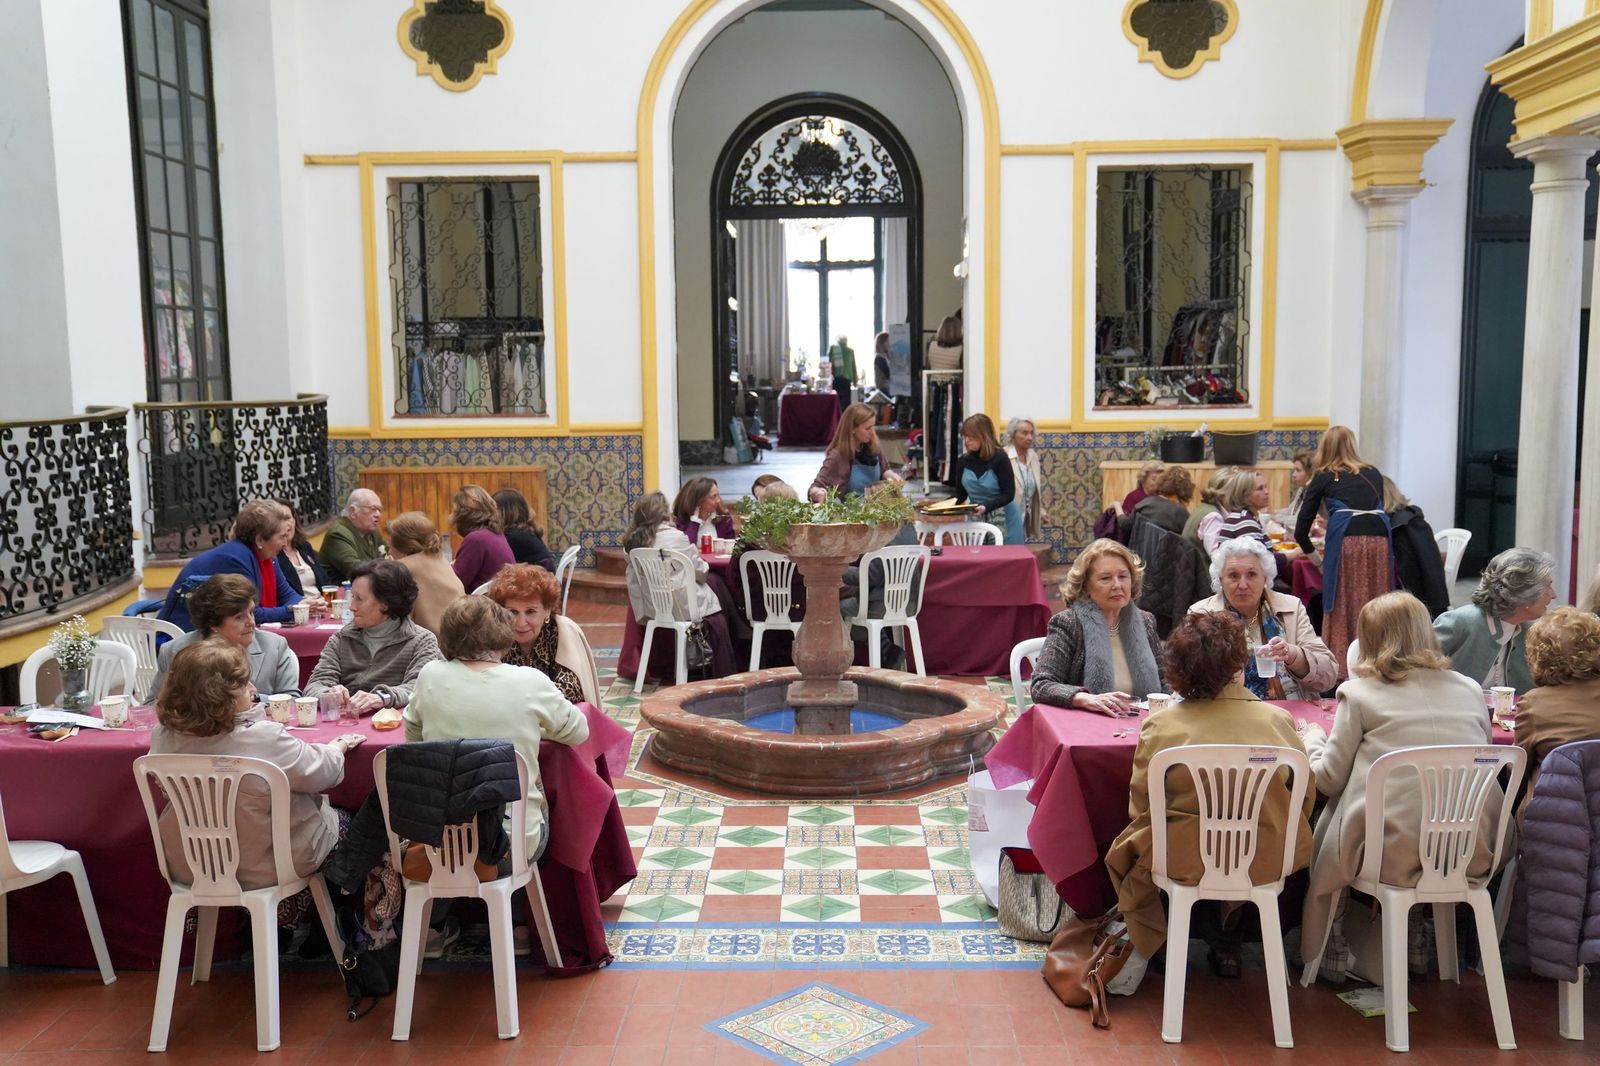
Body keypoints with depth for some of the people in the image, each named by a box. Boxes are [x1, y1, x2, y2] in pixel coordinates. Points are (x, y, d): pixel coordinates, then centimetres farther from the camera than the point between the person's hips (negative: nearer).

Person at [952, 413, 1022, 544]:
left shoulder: (1000, 458, -13)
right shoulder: (963, 461, 1)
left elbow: (1008, 494, -15)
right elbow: (961, 494, 6)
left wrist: (986, 507, -28)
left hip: (1004, 521, -4)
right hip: (977, 520, 4)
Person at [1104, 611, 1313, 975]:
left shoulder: (1159, 727, -12)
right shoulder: (1278, 721, -7)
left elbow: (1140, 810, -5)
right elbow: (1306, 799, 4)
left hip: (1186, 861, -2)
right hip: (1268, 862, 3)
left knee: (1126, 849, 25)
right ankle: (1225, 937, 32)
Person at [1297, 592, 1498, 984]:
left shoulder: (1360, 692, -4)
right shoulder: (1470, 691, 8)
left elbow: (1329, 779, 0)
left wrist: (1312, 739, 21)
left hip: (1393, 853, -5)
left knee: (1328, 819, 23)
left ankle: (1332, 956, 28)